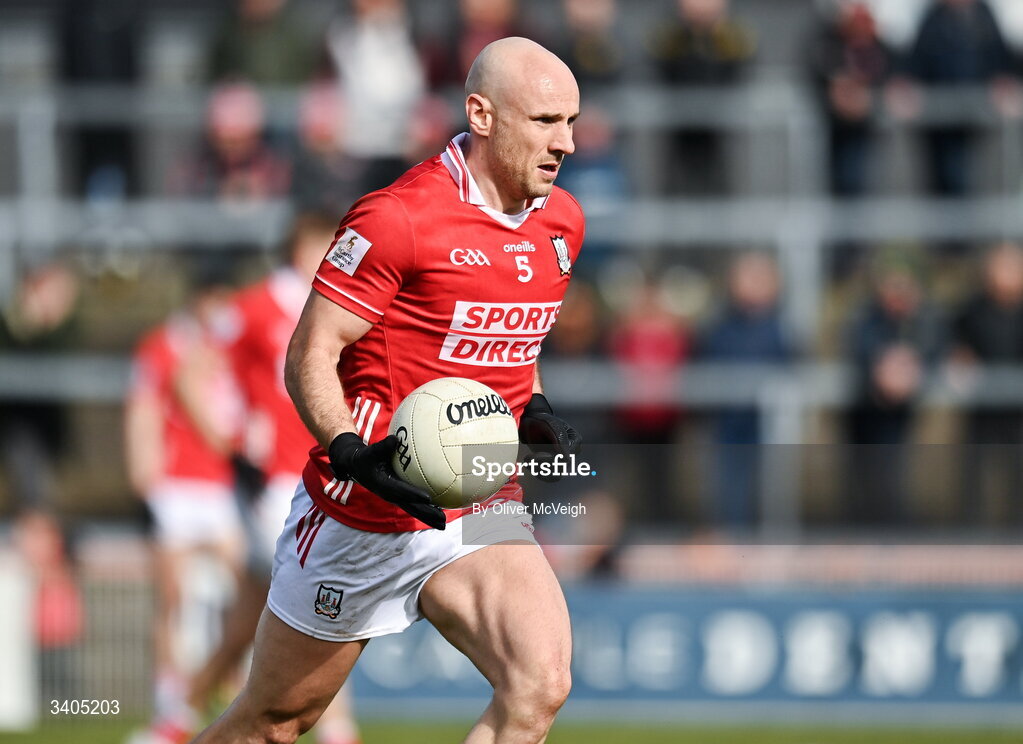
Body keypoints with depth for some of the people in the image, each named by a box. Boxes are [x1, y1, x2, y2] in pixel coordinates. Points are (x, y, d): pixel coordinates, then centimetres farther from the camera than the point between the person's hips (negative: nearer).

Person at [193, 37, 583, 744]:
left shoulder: (561, 222, 7)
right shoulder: (399, 216, -16)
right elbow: (309, 356, -13)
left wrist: (537, 412, 5)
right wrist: (352, 453, -29)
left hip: (481, 508, 5)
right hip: (362, 516, -5)